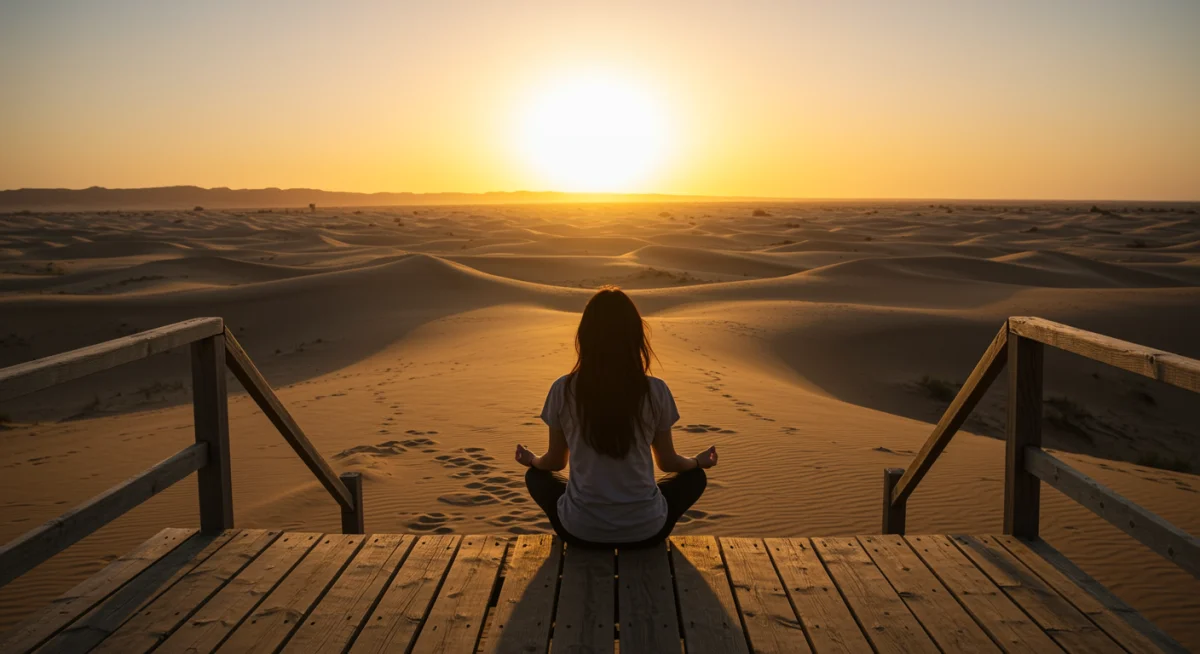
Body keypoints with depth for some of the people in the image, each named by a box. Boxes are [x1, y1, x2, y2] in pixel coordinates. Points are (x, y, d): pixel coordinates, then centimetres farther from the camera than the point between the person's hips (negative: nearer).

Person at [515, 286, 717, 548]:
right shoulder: (655, 391, -9)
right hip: (645, 530, 0)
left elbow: (554, 462, 7)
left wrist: (531, 460, 32)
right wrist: (699, 461, 29)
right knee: (694, 477, 27)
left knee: (536, 476, 30)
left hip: (581, 531, 1)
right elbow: (668, 462, 6)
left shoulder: (563, 390, -8)